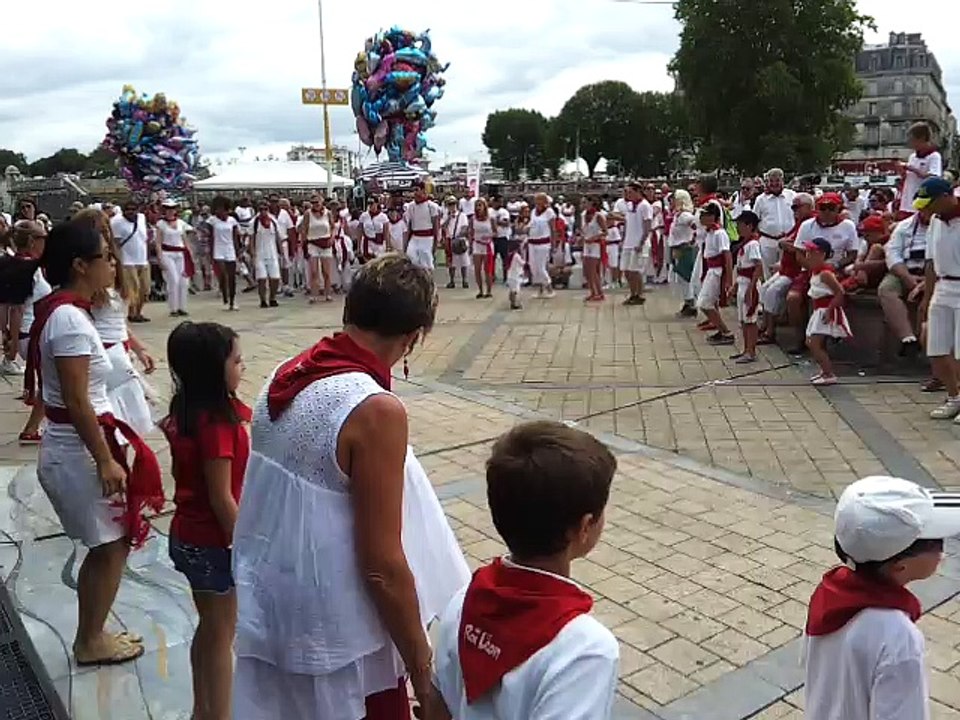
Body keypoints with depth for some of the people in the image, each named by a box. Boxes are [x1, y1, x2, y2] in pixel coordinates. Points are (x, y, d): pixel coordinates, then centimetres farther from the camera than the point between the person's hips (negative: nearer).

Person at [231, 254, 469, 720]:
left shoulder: (284, 378, -3)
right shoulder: (376, 410, -26)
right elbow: (382, 567, -23)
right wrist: (423, 671, -10)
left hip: (269, 614, 7)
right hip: (335, 639, -7)